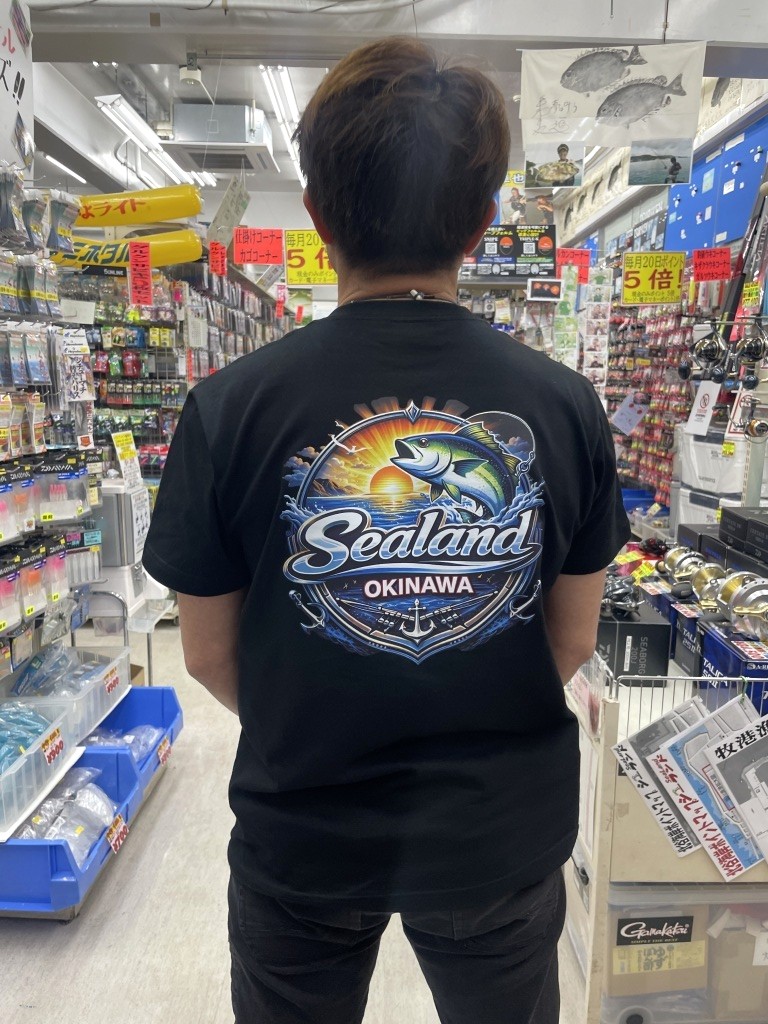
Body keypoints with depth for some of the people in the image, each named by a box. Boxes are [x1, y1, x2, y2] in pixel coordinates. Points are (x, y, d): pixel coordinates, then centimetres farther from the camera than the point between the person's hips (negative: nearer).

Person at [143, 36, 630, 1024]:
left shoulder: (231, 407, -19)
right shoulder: (564, 404, -13)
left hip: (303, 838, -1)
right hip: (505, 831, 2)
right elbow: (574, 639, -3)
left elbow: (207, 654, -9)